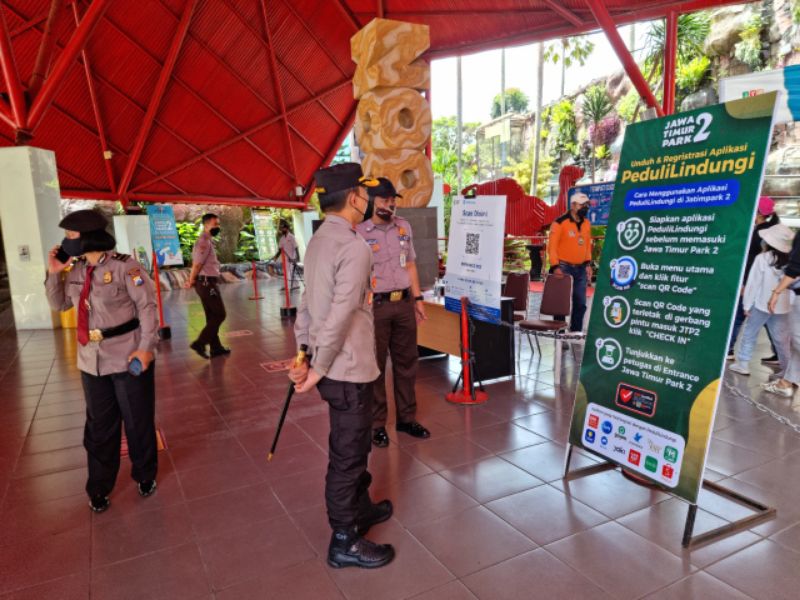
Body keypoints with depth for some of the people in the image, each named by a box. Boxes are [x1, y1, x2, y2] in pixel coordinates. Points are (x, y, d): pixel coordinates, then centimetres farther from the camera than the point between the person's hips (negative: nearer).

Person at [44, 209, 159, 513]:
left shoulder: (124, 266, -15)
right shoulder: (75, 271, 6)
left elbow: (147, 307, -15)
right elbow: (59, 304, 18)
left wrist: (145, 347, -20)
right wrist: (54, 274, 2)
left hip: (128, 358, -6)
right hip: (92, 361, 6)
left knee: (138, 423, 10)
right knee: (99, 427, 17)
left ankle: (145, 475, 33)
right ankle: (99, 487, 33)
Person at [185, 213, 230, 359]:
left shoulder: (205, 240, 18)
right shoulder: (205, 241, -15)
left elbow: (195, 262, 16)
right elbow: (197, 264, -19)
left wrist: (191, 280, 6)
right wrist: (192, 281, -6)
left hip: (206, 282, 10)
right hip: (207, 283, -10)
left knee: (212, 316, 14)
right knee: (219, 315, -4)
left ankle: (216, 347, 21)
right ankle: (199, 343, -3)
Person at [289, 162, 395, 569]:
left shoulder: (318, 241, 9)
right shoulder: (354, 247, -21)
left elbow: (308, 303, 9)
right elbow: (340, 316, -25)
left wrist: (303, 353, 10)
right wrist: (319, 367, -15)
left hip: (334, 366, 9)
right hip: (349, 369, -9)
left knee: (354, 444, 25)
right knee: (347, 453, 6)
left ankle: (359, 508, 45)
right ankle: (344, 541, 25)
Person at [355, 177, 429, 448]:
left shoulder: (404, 226, 9)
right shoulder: (359, 232, -9)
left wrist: (417, 298, 12)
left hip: (404, 303, 6)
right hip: (376, 305, -5)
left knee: (406, 362, 13)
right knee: (375, 365, 5)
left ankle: (407, 418, 27)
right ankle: (377, 424, 18)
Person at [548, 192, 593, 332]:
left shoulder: (586, 223, 11)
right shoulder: (560, 222, -10)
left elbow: (588, 244, 18)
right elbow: (552, 246, -11)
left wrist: (588, 264, 10)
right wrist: (555, 266, -16)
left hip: (581, 268, 6)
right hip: (564, 267, -6)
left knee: (580, 303, 8)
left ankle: (576, 331, 19)